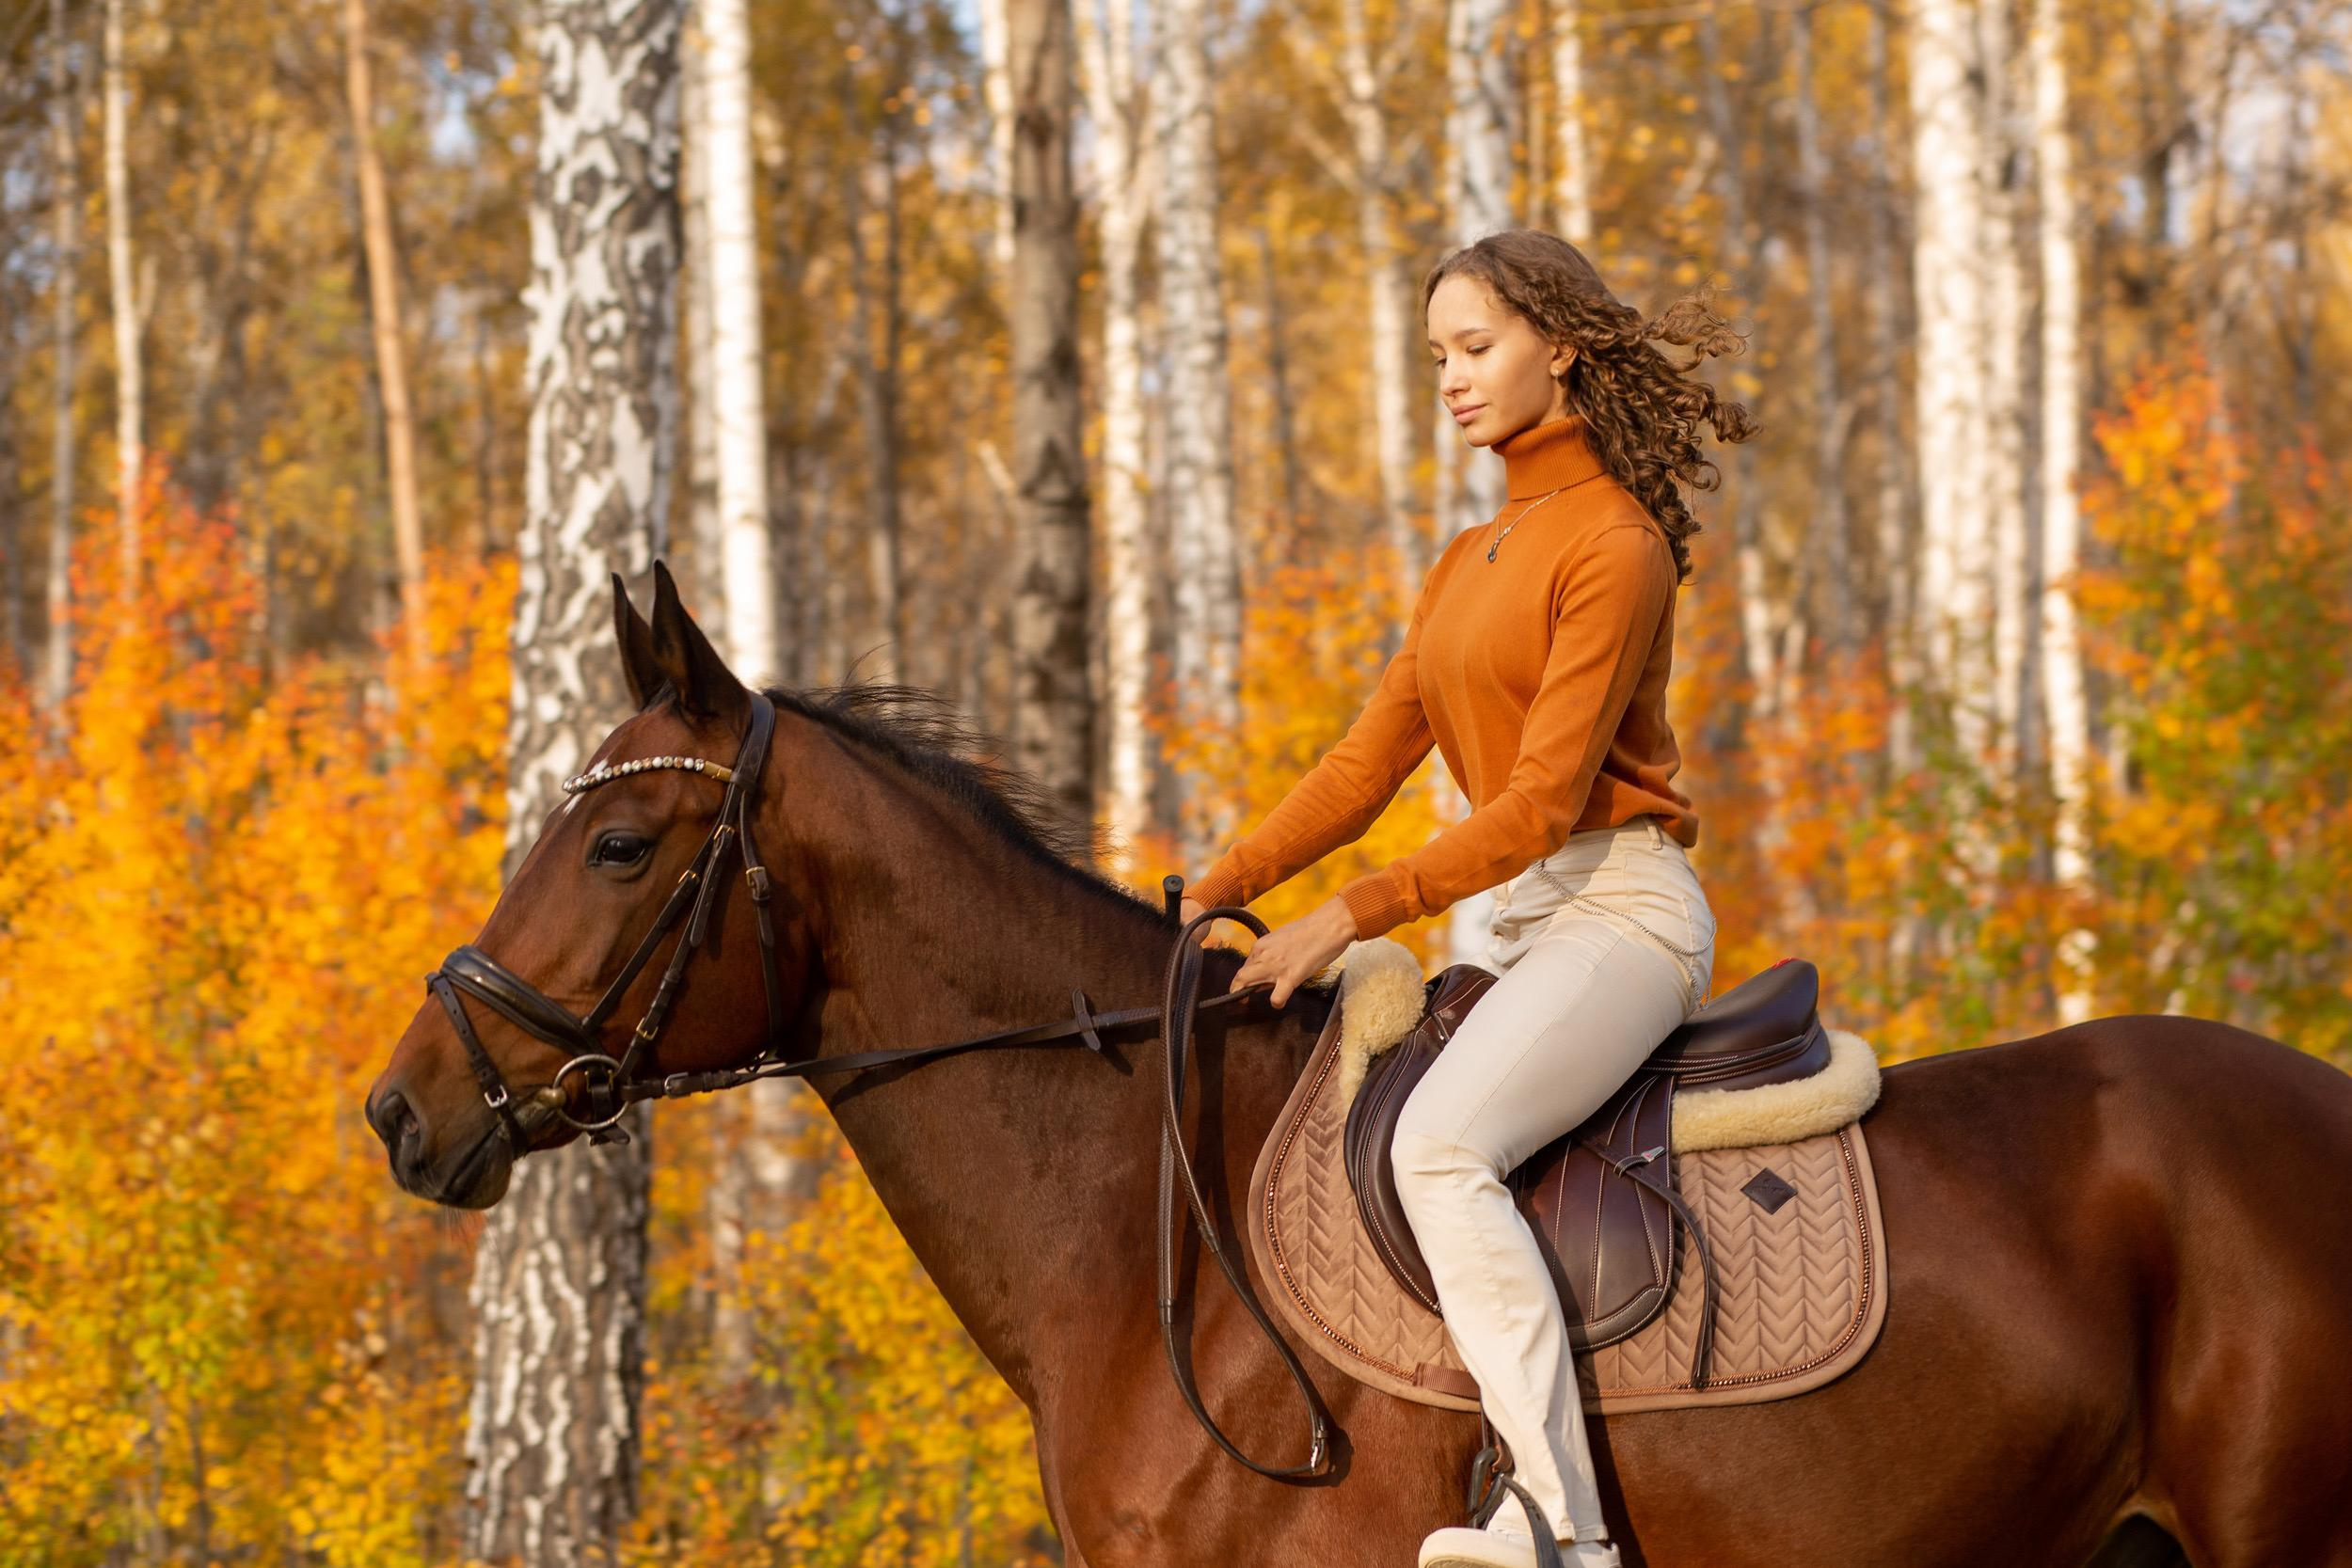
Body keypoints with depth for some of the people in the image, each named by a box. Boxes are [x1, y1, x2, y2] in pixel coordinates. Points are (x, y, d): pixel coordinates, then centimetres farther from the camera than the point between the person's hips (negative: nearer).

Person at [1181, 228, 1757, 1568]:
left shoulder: (1613, 544, -11)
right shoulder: (1471, 564, 18)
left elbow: (1540, 801, -17)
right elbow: (1367, 765, 16)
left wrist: (1351, 918, -18)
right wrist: (1213, 897, 6)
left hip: (1619, 903, -10)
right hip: (1519, 919, 10)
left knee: (1441, 1143, -32)